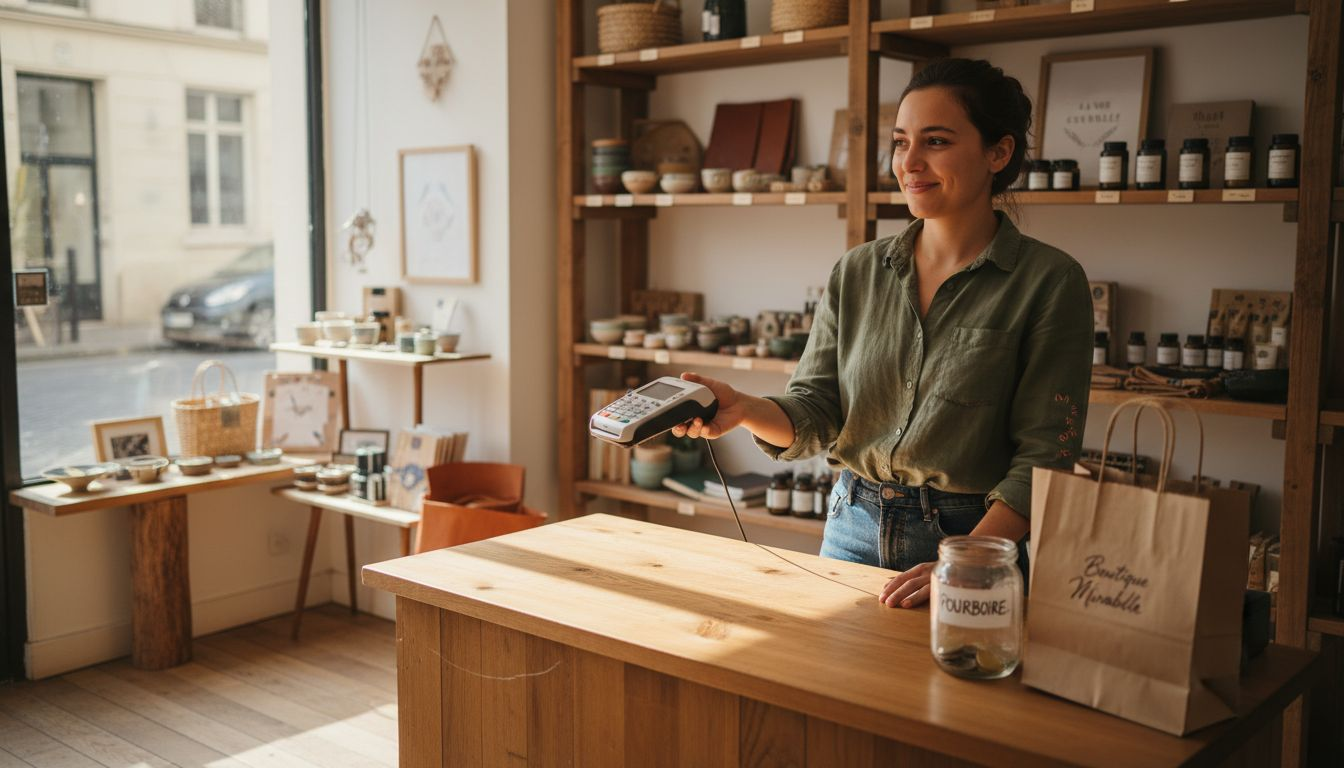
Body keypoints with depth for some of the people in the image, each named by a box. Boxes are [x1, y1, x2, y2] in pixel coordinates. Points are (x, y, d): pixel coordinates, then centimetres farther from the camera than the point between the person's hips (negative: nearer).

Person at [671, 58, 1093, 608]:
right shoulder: (857, 273, 3)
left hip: (974, 536, -4)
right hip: (854, 529, 4)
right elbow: (815, 410, 0)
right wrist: (744, 410, -21)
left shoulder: (1049, 282, -9)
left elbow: (1044, 455, -13)